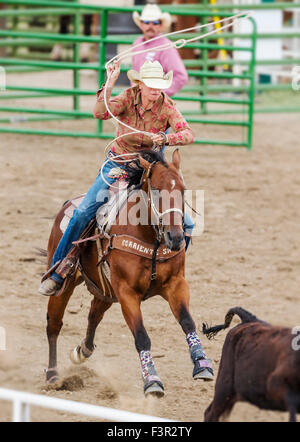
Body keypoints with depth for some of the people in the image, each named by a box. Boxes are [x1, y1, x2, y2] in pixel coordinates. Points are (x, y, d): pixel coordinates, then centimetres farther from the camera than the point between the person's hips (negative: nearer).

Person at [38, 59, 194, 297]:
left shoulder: (166, 105, -12)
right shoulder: (129, 97, -12)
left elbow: (188, 134, -23)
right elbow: (101, 112, -29)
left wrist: (166, 138, -42)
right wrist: (109, 84, -38)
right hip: (118, 165, -1)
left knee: (185, 224, -11)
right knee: (83, 212, -18)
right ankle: (57, 273, -4)